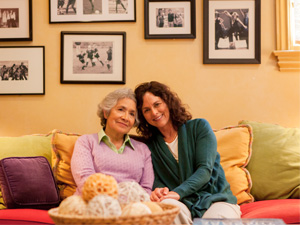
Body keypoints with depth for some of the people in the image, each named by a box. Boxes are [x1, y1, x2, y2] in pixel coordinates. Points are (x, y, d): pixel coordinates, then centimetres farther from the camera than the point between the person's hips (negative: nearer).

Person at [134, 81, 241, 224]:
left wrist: (178, 192, -21)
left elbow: (205, 169, -5)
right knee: (165, 205, -35)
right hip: (183, 204, 1)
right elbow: (156, 181, 6)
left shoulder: (199, 127, 6)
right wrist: (159, 191, -21)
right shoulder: (150, 145, 14)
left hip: (217, 198, -1)